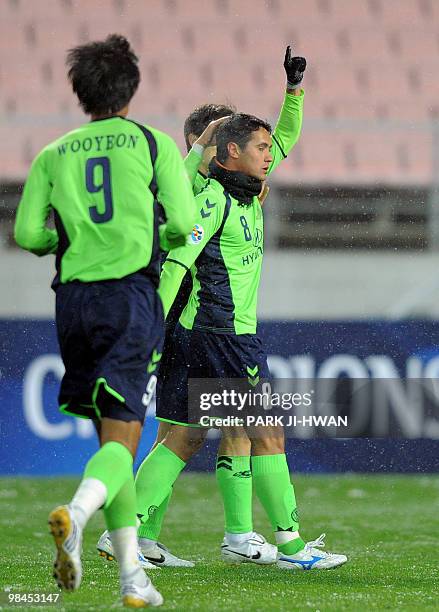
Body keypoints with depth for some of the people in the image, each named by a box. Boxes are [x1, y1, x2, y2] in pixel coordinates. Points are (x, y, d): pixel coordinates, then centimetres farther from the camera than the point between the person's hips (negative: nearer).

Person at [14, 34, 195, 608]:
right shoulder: (154, 143, 5)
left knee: (110, 435, 13)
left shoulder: (53, 155, 11)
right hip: (132, 295, -3)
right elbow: (182, 225, -3)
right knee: (122, 438, -8)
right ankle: (76, 513, -39)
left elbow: (27, 233, 3)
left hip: (74, 298, 3)